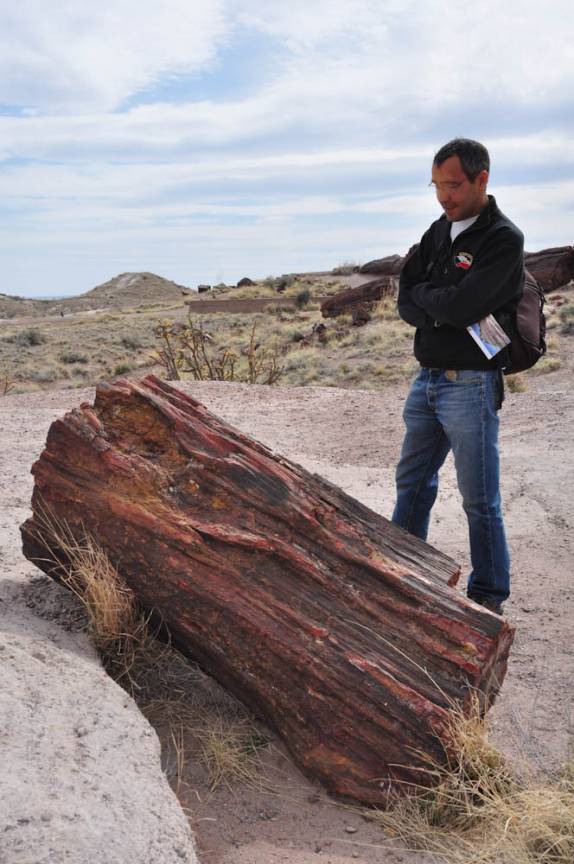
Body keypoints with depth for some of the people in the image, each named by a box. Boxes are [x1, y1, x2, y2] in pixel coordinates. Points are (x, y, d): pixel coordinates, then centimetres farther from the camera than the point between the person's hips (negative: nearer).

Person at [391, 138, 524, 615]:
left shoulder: (503, 239, -12)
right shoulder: (439, 231, 10)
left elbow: (459, 305, -23)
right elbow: (406, 304, 5)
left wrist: (422, 294, -5)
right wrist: (442, 307, -13)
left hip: (470, 385, -7)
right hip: (427, 379, 8)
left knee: (479, 499, 3)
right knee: (413, 481, 18)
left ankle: (489, 596, 18)